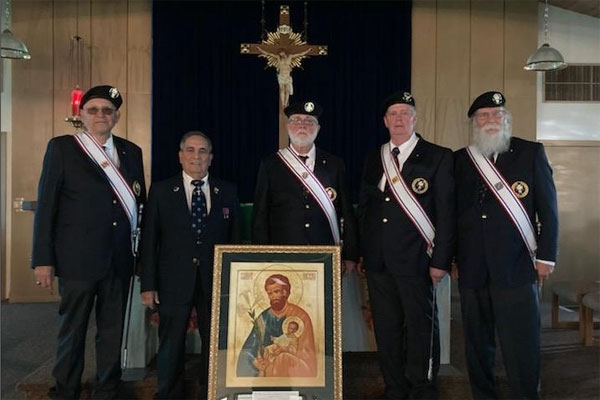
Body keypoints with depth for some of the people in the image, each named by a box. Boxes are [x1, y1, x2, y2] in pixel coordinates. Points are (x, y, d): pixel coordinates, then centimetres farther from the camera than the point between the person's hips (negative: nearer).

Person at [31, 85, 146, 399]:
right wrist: (43, 259, -8)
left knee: (113, 330, 13)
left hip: (119, 259, 4)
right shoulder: (61, 148, -1)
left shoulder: (131, 151, 9)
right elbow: (46, 205, -4)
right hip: (78, 258, -3)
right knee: (72, 330, 9)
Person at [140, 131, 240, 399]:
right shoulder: (160, 191, 4)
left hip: (216, 282, 1)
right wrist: (148, 285, -4)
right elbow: (149, 240, 1)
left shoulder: (227, 192, 7)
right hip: (174, 282, -1)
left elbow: (235, 238, 6)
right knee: (171, 346, 10)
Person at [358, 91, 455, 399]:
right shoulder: (373, 159, 13)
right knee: (386, 328, 11)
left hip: (416, 259, -4)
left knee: (421, 327, 4)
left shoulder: (438, 157, -1)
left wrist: (440, 260, -10)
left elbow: (446, 212, -5)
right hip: (377, 261, 5)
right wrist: (361, 253, 9)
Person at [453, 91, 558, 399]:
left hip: (516, 268, -2)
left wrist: (546, 257, -2)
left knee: (521, 343, 1)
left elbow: (548, 209, 2)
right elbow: (453, 212, 8)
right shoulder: (460, 159, 8)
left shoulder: (531, 153, 3)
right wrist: (452, 258, 7)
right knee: (477, 342, 11)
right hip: (472, 268, 2)